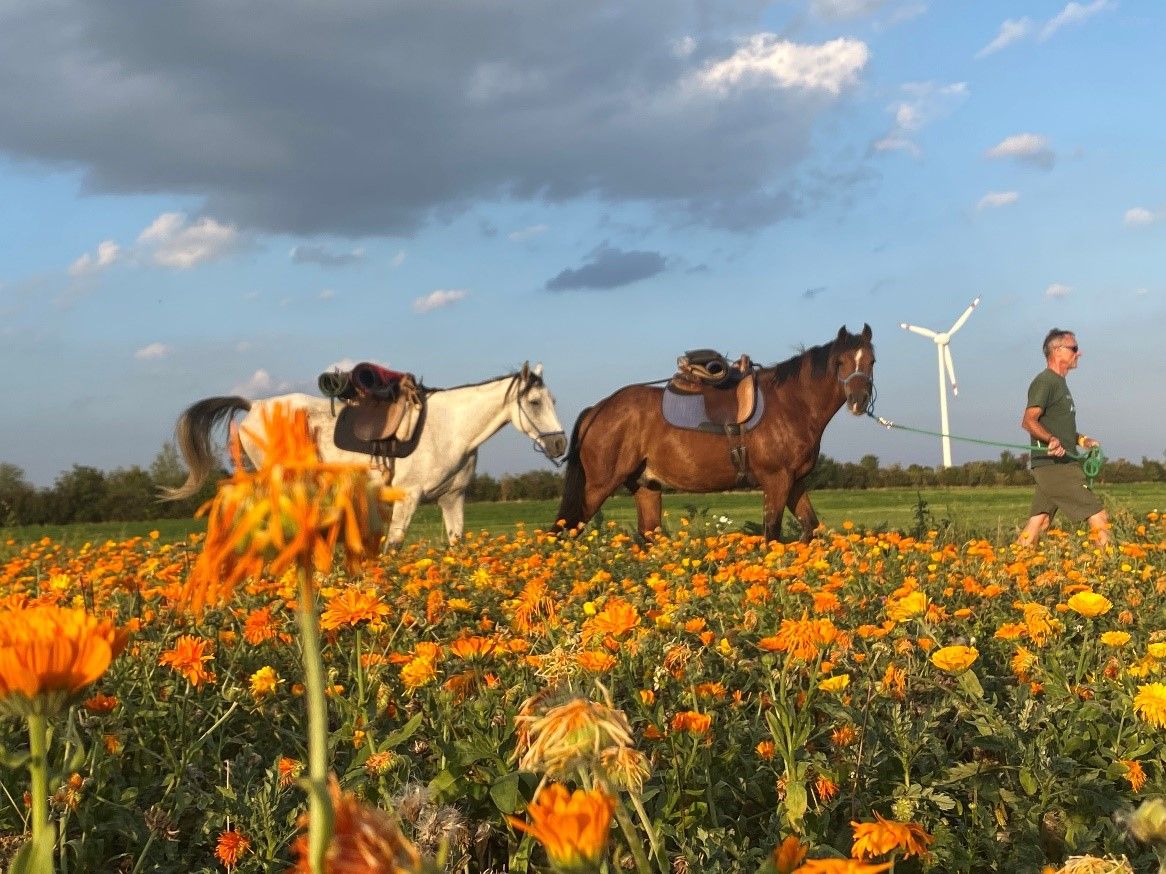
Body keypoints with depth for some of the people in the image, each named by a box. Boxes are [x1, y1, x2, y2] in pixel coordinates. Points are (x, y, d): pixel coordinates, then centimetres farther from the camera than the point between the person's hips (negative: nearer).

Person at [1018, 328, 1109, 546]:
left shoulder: (1059, 383, 22)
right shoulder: (1045, 382, -10)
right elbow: (1028, 421, -21)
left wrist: (1081, 440, 18)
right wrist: (1052, 439, -37)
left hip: (1063, 465, 10)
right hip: (1055, 465, -10)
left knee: (1039, 521, 6)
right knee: (1098, 517, -11)